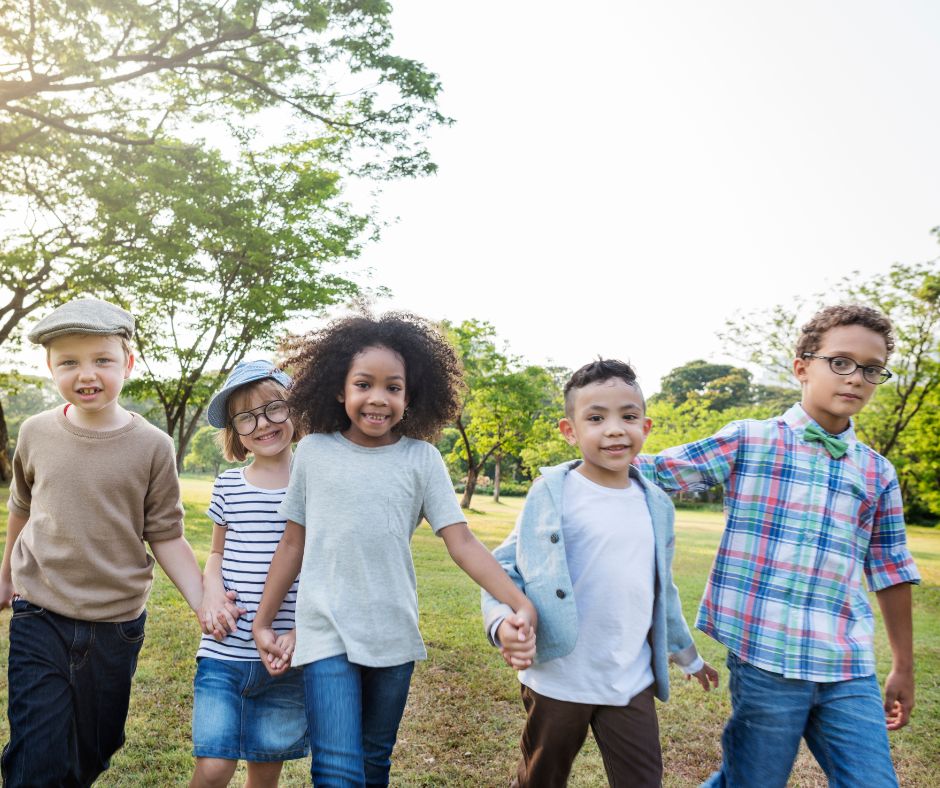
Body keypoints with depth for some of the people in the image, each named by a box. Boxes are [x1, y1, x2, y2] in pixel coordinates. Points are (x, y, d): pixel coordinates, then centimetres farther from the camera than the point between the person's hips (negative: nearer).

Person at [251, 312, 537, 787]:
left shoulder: (422, 458, -4)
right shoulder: (313, 452, -2)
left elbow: (461, 543, -9)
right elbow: (293, 543, 5)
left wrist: (520, 604, -20)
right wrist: (262, 622, 8)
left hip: (394, 636, 1)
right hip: (327, 634, -1)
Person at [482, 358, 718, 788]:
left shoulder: (656, 505, 2)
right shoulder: (553, 494, -14)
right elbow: (505, 566, -10)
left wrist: (686, 654, 23)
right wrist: (503, 620, -28)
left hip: (631, 683, 4)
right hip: (558, 681, -3)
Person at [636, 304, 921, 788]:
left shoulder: (878, 473, 9)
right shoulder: (747, 442, -2)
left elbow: (890, 570, 15)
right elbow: (651, 472, -1)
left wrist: (904, 667, 18)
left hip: (850, 672, 4)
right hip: (764, 660, -4)